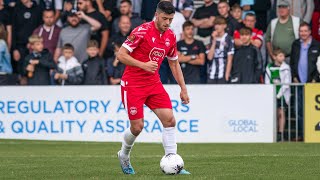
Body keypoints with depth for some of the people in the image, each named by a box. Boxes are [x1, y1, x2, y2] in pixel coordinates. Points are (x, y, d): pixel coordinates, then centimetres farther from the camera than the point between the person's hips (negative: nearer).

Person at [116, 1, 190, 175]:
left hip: (154, 83, 6)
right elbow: (121, 55, -16)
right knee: (137, 126, -6)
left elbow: (174, 63, 17)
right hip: (133, 84, -6)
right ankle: (124, 156, 24)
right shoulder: (142, 31, -16)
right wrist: (143, 65, -27)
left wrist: (183, 88, 13)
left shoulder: (170, 36, 4)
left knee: (169, 120, -9)